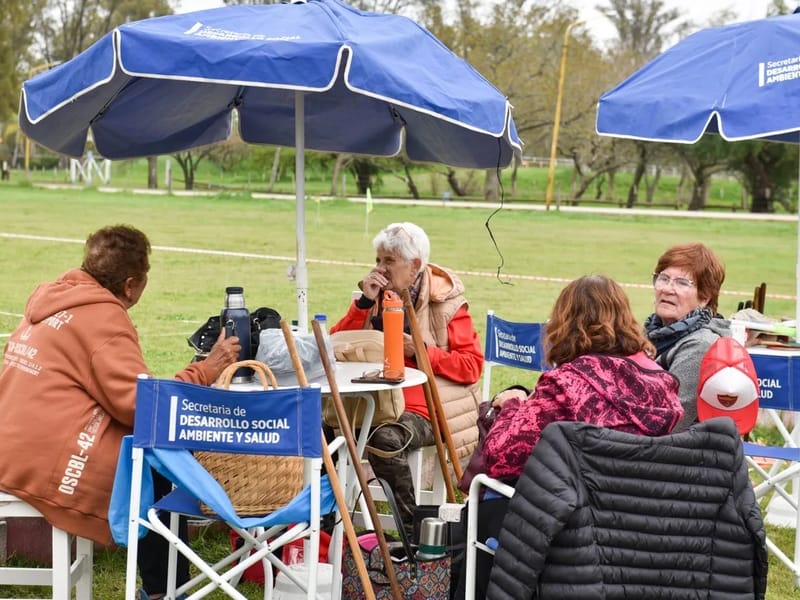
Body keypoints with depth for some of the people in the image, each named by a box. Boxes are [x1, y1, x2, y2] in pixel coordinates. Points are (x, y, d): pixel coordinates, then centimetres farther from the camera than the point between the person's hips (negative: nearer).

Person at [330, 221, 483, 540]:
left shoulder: (446, 301, 0)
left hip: (426, 409, -5)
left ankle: (415, 532, -20)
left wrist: (421, 350, -16)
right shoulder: (377, 295, 14)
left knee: (386, 439, -36)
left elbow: (472, 365, -5)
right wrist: (365, 302, -3)